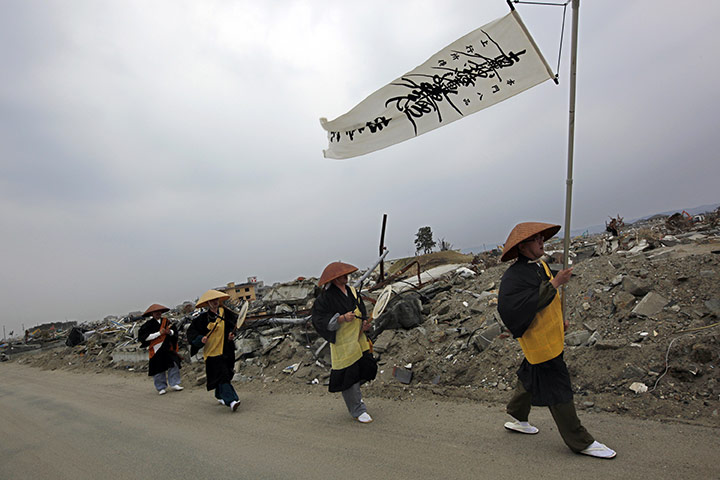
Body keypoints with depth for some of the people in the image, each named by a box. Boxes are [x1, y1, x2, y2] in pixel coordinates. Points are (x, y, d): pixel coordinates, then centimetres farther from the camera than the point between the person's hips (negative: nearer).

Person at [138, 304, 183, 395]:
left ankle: (174, 384, 8)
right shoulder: (148, 325, -5)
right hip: (156, 350, -3)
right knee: (159, 369, 3)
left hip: (168, 348, 3)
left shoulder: (166, 321, 7)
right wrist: (159, 333, -17)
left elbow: (175, 330, 13)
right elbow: (143, 337, -14)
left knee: (174, 365, -4)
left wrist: (170, 332, -11)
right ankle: (161, 387, 18)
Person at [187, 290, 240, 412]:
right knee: (222, 376, -13)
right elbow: (191, 331, 0)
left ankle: (220, 396, 37)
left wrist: (232, 334, -1)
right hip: (212, 351, -4)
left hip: (226, 350, 4)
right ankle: (231, 400, -16)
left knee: (225, 375, 15)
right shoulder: (203, 317, -6)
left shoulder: (225, 312, 3)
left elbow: (235, 323, 16)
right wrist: (200, 338, -16)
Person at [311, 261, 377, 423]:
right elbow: (319, 319, -18)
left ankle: (353, 394, 40)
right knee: (348, 374, 1)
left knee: (366, 367, 12)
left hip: (358, 338, 7)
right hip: (342, 342, -7)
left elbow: (361, 310, 20)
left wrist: (365, 322, 1)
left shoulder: (351, 290, 8)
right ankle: (357, 410, 19)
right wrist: (342, 318, -28)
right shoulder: (326, 297, -14)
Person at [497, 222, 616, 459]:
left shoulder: (540, 265, 6)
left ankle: (517, 418, 42)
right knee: (557, 389, 2)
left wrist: (560, 319, 15)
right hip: (538, 341, -9)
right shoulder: (514, 276, -24)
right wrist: (554, 283, -30)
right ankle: (580, 442, 18)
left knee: (531, 377, 23)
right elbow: (525, 305, -35)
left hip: (551, 337, 10)